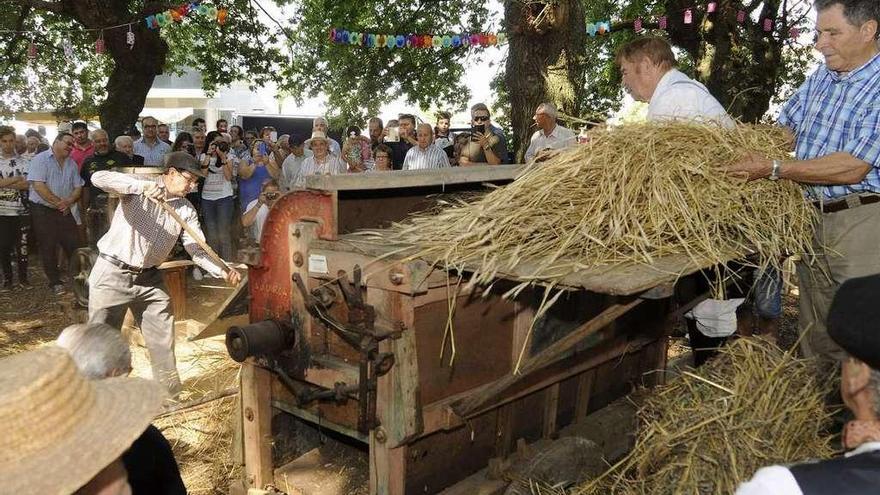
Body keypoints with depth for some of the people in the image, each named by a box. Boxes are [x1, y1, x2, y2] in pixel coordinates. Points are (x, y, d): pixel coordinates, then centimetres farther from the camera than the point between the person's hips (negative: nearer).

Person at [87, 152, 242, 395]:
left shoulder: (186, 211, 1)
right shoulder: (137, 188, -11)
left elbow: (197, 249, -5)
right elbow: (99, 178, -26)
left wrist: (222, 271, -22)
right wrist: (142, 185, -38)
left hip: (148, 278, 5)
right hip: (112, 274, -5)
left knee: (163, 338, 9)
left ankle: (169, 394, 25)